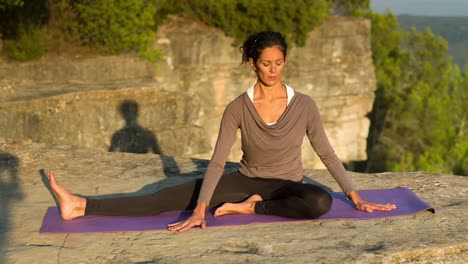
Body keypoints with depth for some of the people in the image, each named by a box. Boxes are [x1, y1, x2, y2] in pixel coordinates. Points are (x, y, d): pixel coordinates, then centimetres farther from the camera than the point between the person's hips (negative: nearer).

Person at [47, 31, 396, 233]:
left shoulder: (304, 105, -13)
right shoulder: (238, 108, -13)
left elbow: (327, 154, -3)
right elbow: (217, 161, -17)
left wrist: (357, 198, -5)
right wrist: (200, 210, -28)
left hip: (287, 185, 0)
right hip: (247, 179, 1)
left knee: (321, 202, -37)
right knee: (170, 198, -14)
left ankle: (251, 208, -20)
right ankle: (81, 206, -18)